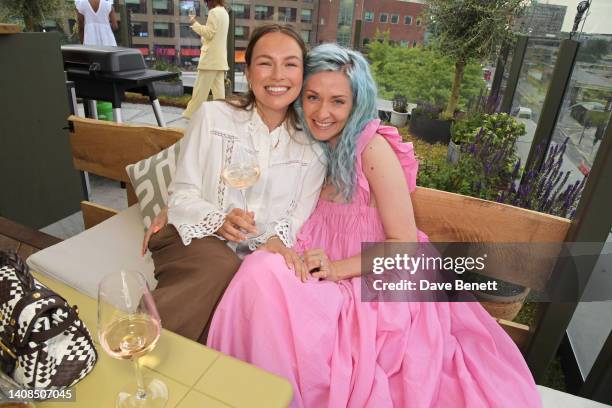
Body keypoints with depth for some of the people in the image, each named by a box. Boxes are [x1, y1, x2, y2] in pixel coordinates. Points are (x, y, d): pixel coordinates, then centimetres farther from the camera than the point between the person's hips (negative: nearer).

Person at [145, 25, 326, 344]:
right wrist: (219, 221, -21)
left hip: (258, 256, 2)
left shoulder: (312, 148, 5)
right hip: (197, 239, -1)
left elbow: (297, 218, 2)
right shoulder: (213, 116, 0)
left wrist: (278, 239, -22)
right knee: (223, 268, -35)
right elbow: (181, 195, -1)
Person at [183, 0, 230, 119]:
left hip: (211, 57, -9)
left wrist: (194, 23, -6)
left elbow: (209, 33, -15)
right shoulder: (224, 12, 17)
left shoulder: (214, 12, -11)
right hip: (220, 57, 9)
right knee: (218, 88, 5)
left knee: (201, 88, -2)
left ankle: (191, 113, 5)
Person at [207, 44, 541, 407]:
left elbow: (403, 243, -14)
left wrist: (337, 269, -23)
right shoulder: (314, 144, 2)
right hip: (330, 274, 6)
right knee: (262, 271, -22)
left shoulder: (373, 148, -17)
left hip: (376, 282, -5)